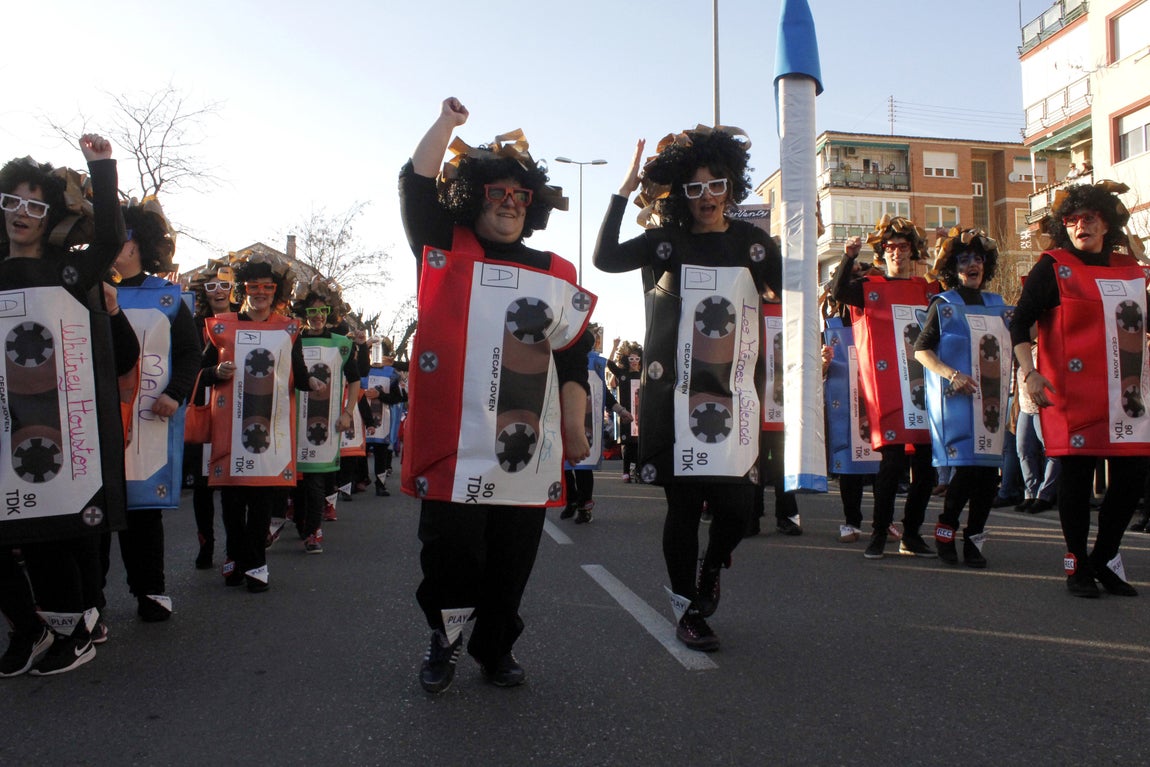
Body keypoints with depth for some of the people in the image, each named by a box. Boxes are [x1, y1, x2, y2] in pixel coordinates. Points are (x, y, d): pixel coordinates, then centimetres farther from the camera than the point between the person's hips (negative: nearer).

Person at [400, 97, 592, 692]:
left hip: (528, 449, 2)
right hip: (454, 448, -2)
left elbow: (574, 359, 12)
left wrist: (576, 430, 7)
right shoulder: (445, 252, 9)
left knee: (510, 564, 9)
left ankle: (496, 650, 29)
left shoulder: (556, 276, 13)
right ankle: (444, 643, 27)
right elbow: (416, 187, -2)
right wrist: (447, 122, -1)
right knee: (451, 555, 2)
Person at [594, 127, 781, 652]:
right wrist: (622, 193, -14)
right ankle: (689, 609, 21)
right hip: (676, 393, -2)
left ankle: (710, 569, 31)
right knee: (683, 503, 4)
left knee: (738, 506, -3)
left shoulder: (752, 242, 9)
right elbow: (606, 259, -11)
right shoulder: (667, 240, 3)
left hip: (736, 393, 2)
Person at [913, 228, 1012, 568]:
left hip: (991, 398, 5)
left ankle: (974, 539, 12)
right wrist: (951, 374, -16)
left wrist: (1007, 387, 9)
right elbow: (921, 349, -4)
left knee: (990, 469, 1)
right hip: (956, 399, -5)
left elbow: (1008, 348, 24)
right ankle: (945, 531, 7)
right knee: (966, 466, -12)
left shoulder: (998, 306, 17)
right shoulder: (943, 305, 3)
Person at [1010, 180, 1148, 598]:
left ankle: (1104, 558, 22)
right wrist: (1028, 372, -20)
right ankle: (1077, 563, 13)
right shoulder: (1054, 267, -2)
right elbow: (1019, 324, -8)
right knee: (1077, 475, -1)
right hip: (1074, 395, -5)